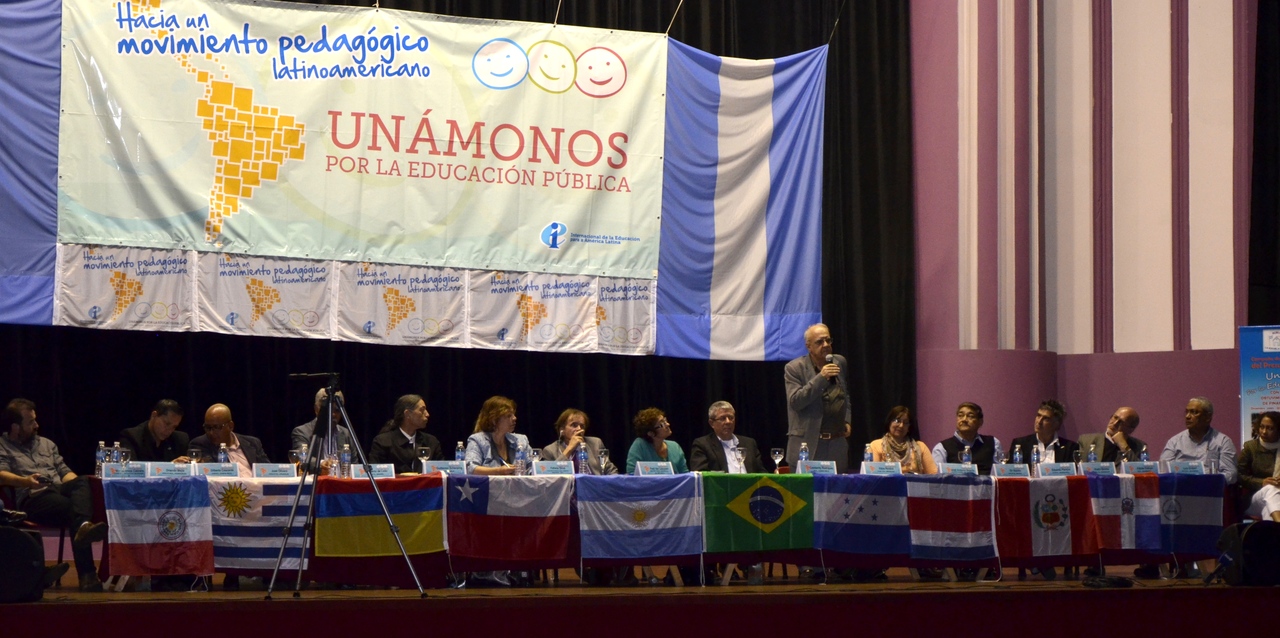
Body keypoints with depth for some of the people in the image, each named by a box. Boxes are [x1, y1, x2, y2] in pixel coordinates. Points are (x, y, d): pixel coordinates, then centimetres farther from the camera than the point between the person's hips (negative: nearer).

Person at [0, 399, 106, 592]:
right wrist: (25, 481, -27)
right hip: (33, 498, -5)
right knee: (72, 508, -36)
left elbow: (65, 472, 27)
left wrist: (76, 484, 4)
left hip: (59, 490, 5)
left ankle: (83, 526, -63)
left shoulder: (46, 444, 31)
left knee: (81, 483, -33)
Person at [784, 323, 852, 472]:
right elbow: (795, 401, -15)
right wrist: (821, 377, -20)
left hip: (837, 444, 4)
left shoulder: (840, 363, 12)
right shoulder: (794, 368, -3)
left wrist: (847, 421, 14)